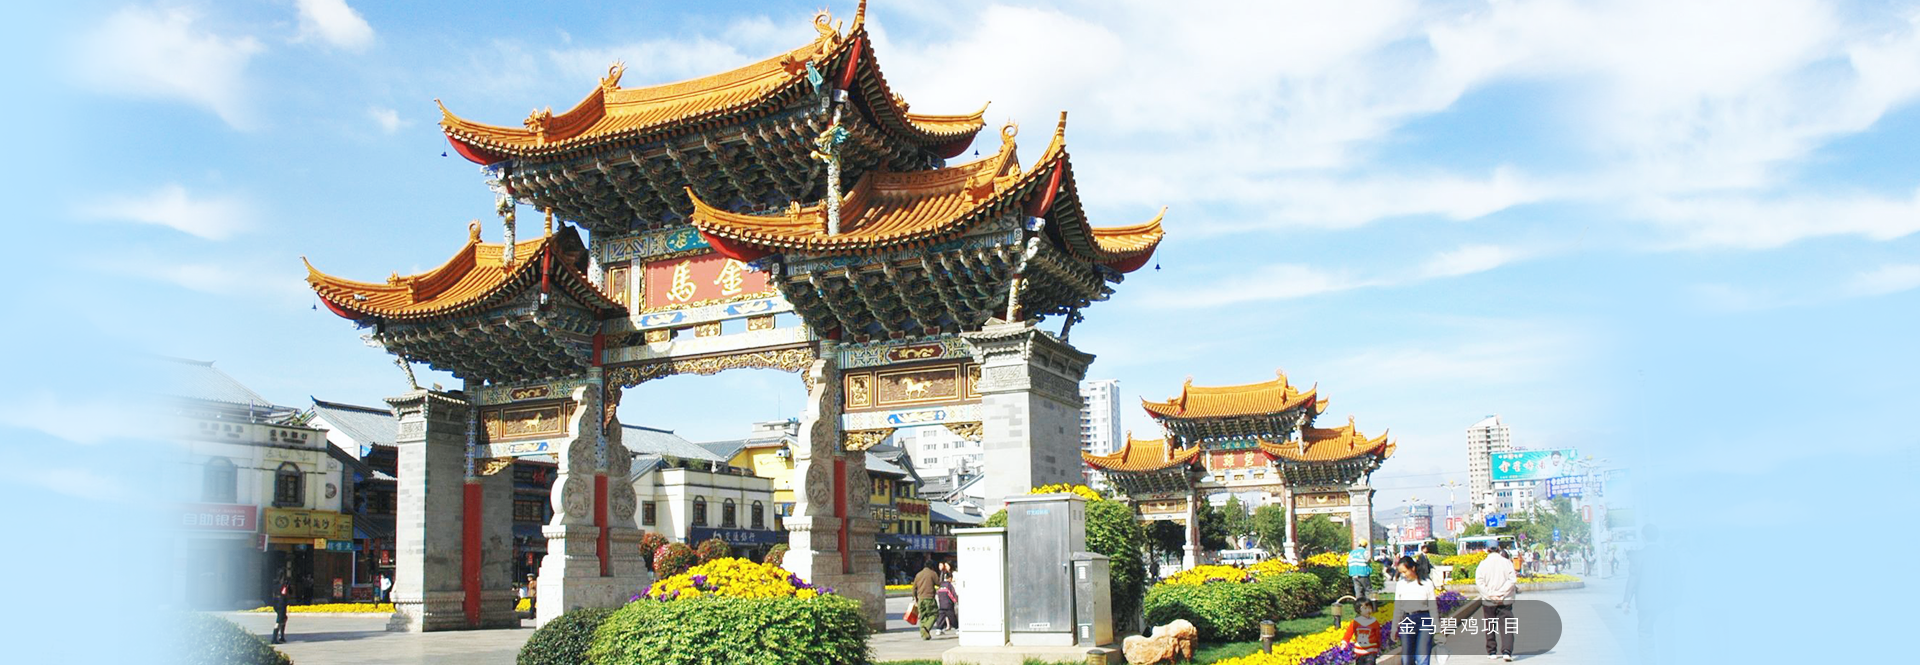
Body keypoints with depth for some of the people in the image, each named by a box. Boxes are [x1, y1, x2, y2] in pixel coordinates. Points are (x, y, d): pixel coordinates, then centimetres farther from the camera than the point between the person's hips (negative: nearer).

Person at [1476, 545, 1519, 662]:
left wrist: (1490, 595, -12)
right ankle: (1506, 651, -14)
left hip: (1488, 601, 0)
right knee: (1506, 626, 0)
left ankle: (1492, 652, 18)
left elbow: (1479, 582, -11)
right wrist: (1502, 594, -10)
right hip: (1505, 600, 0)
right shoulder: (1507, 563, -3)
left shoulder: (1483, 564, -4)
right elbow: (1512, 580, -9)